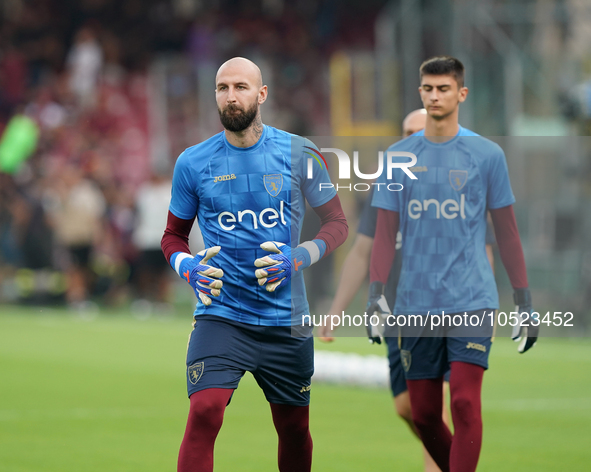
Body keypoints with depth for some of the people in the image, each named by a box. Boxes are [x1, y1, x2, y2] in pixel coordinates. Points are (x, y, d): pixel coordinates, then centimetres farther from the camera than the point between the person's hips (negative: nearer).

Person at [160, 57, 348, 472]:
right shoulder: (192, 163, 0)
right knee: (204, 412, -22)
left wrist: (298, 258, -11)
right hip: (221, 311, -1)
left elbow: (337, 223, 7)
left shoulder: (298, 153, -1)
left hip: (287, 316, 1)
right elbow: (174, 235, 13)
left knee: (294, 428, 10)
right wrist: (187, 266, -9)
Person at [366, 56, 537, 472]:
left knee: (465, 403, -15)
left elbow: (507, 232, 6)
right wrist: (375, 292, -3)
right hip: (416, 305, 3)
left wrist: (525, 301, 3)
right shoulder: (398, 156, 7)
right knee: (424, 414, 5)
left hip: (472, 300, -3)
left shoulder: (487, 154, 2)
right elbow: (386, 233, 9)